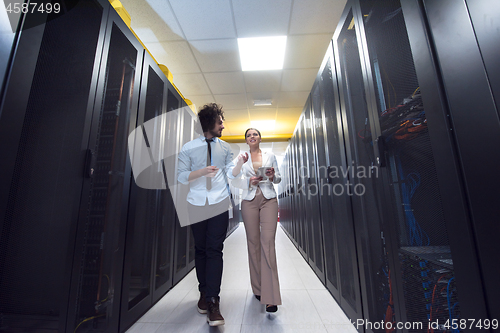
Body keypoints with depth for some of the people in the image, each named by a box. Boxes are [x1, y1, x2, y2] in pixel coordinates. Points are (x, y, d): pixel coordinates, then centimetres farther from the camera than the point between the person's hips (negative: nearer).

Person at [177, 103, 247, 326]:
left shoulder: (225, 147, 7)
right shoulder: (189, 148, 0)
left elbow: (231, 174, 2)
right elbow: (181, 177, -3)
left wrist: (240, 162, -16)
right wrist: (202, 171, -18)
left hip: (219, 204, 0)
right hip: (196, 205, 0)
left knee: (215, 250, -3)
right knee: (200, 249, 12)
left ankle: (212, 302, 7)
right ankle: (204, 293, 30)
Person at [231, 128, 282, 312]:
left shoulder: (270, 156, 11)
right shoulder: (241, 157, 9)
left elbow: (278, 178, 11)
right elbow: (235, 181, 5)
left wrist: (272, 176, -11)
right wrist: (249, 182, -13)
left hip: (269, 200, 0)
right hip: (249, 201, 1)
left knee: (268, 242, -10)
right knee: (253, 242, 6)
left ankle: (271, 297, -4)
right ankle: (258, 288, 23)